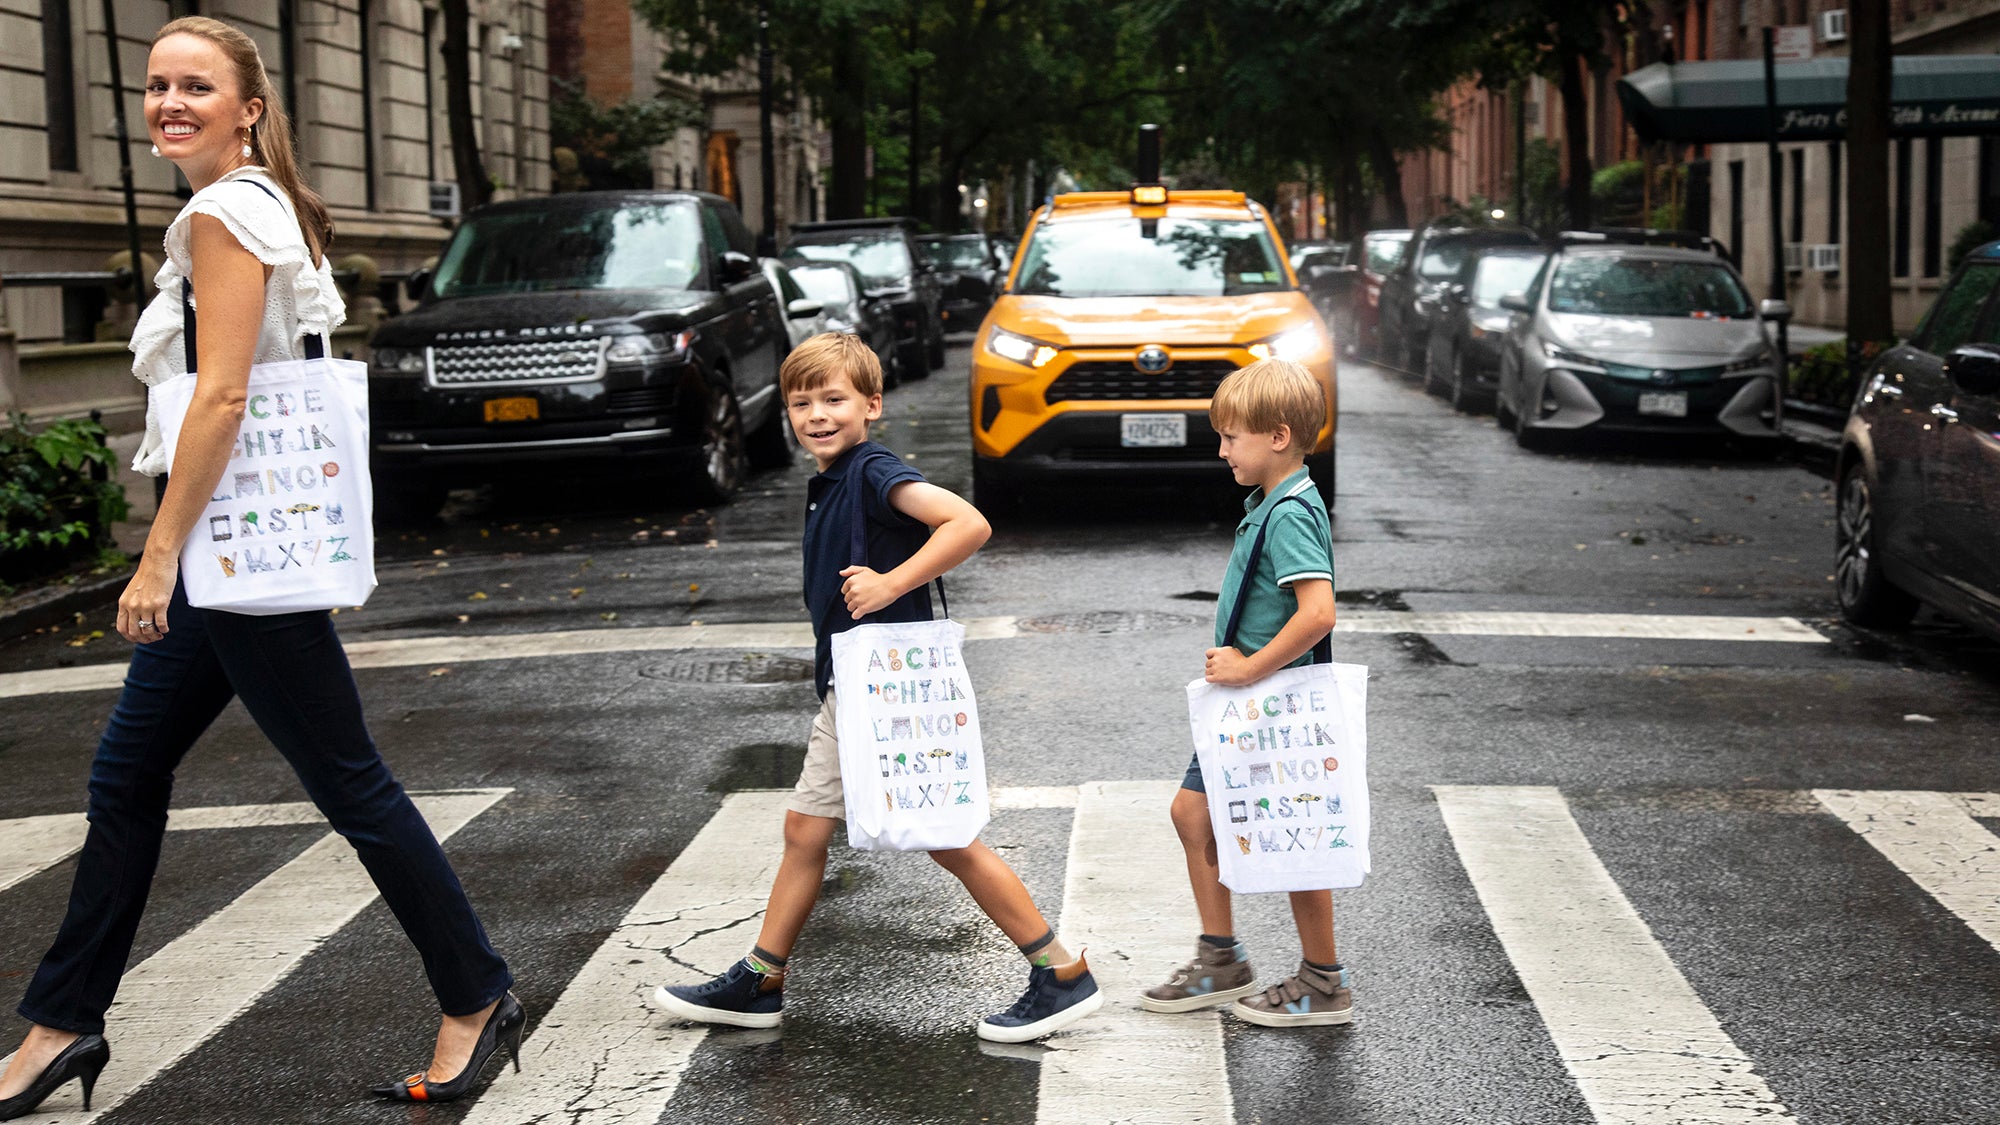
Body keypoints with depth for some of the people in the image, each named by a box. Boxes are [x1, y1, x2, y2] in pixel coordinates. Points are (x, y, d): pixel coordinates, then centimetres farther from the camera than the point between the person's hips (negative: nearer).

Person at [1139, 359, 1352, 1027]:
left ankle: (1323, 986, 15)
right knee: (1192, 811, 14)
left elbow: (1317, 613, -31)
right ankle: (1221, 962, 24)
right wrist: (1237, 664, 10)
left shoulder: (1290, 515, -20)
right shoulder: (1270, 504, 10)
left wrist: (1250, 668, -23)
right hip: (1244, 703, 10)